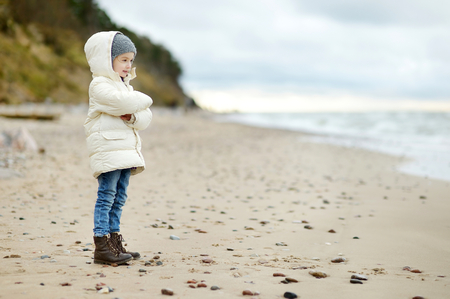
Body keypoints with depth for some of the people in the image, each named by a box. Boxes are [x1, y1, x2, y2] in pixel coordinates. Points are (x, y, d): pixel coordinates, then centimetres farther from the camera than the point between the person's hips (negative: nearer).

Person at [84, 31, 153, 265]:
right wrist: (144, 100, -4)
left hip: (126, 149, 9)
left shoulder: (125, 86, 21)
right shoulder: (100, 86, -6)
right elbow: (124, 102, -24)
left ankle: (114, 242, 15)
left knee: (119, 198, 9)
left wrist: (132, 116, -11)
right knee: (106, 196, -9)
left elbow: (145, 118, 13)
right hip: (107, 148, -9)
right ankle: (101, 247, -8)